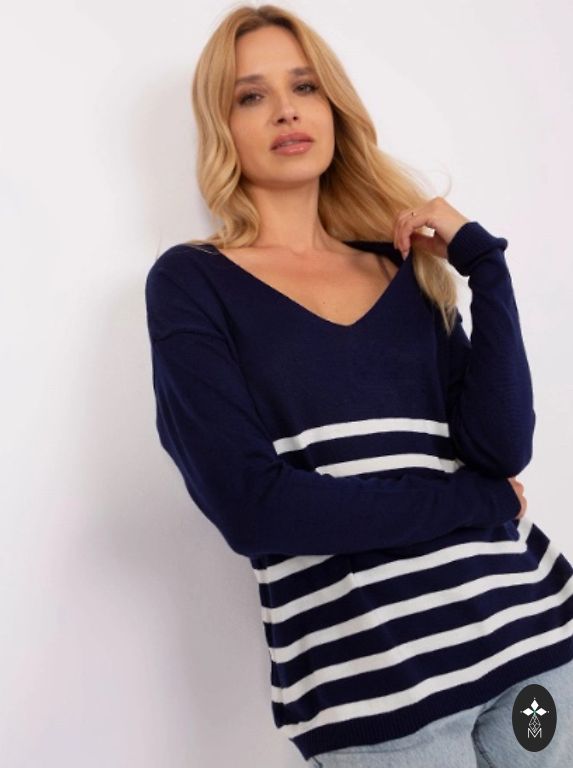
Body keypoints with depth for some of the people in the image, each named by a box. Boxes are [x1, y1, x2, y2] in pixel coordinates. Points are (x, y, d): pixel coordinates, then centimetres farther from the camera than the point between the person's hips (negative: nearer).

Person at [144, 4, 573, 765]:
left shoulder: (404, 265, 7)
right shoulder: (191, 281, -5)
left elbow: (503, 447, -4)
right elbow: (250, 507, -16)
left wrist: (480, 257, -6)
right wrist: (476, 501, -10)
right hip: (370, 677, -4)